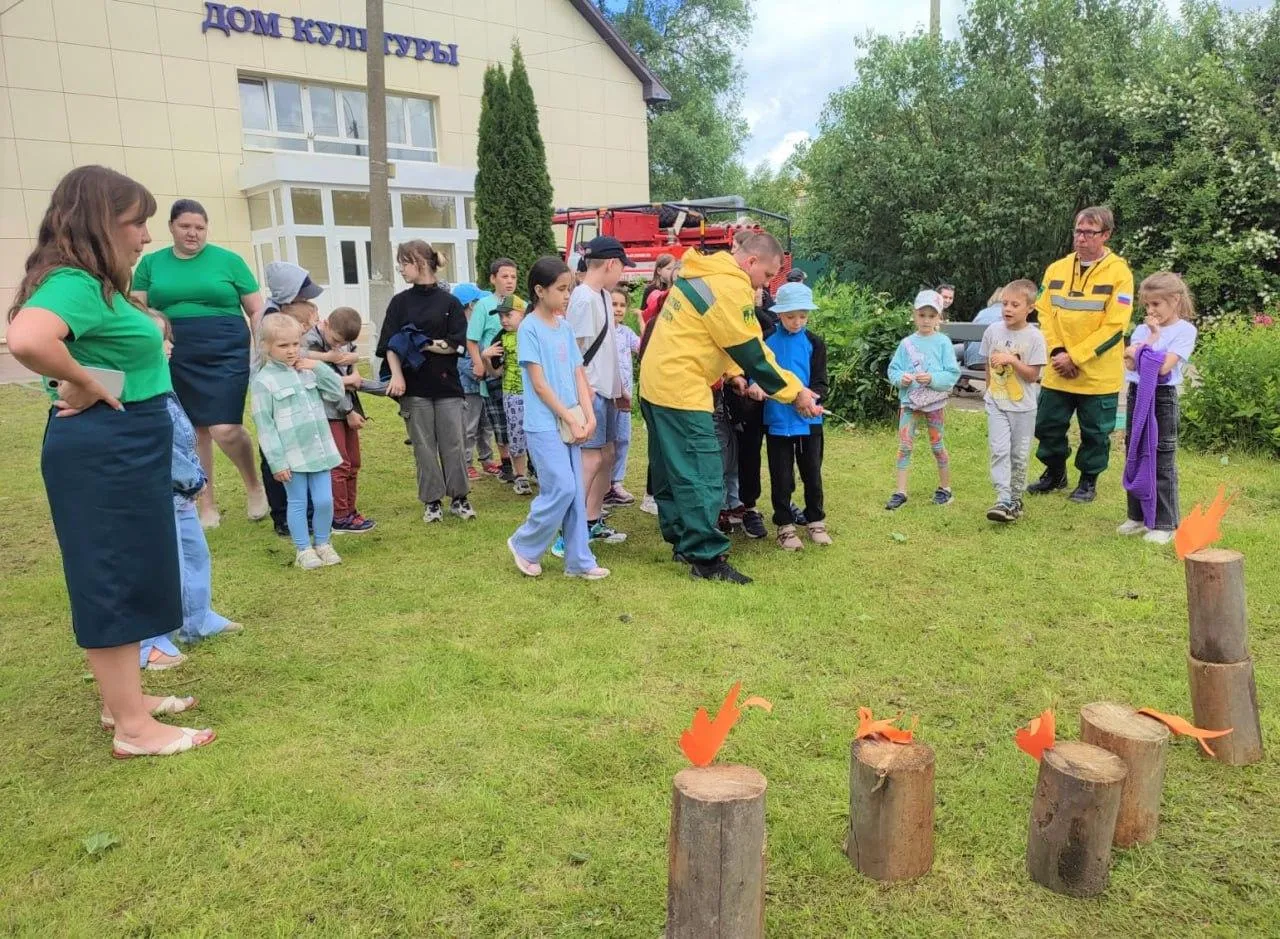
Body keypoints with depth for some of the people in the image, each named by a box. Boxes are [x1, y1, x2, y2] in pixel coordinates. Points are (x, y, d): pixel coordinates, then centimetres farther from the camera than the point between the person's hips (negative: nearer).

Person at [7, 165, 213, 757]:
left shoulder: (94, 284, 12)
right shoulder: (74, 283, -18)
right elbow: (26, 339, -38)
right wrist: (86, 386, -23)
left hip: (123, 447, 10)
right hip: (103, 450, -10)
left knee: (125, 575, 18)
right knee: (112, 579, -2)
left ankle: (124, 699, 32)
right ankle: (133, 728, 9)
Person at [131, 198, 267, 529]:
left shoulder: (228, 260, 3)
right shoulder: (151, 263, 10)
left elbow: (256, 310, 5)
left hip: (225, 355, -3)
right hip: (177, 360, 3)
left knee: (225, 429, -13)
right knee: (193, 431, 8)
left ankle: (254, 486, 14)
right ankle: (206, 504, 20)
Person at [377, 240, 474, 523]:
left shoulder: (449, 302, 1)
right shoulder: (400, 302, 6)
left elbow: (458, 345, -5)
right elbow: (390, 346, 0)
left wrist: (421, 345, -11)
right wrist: (396, 375, -16)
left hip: (446, 383, -1)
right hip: (415, 386, 1)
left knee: (453, 443, 3)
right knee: (424, 446, 5)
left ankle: (459, 498, 15)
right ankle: (432, 502, 15)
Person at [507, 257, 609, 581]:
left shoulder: (565, 326, 11)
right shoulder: (529, 328, -10)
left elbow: (579, 374, 10)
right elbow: (539, 384, -14)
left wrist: (588, 416, -2)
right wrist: (571, 420, -14)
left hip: (571, 422, 7)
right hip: (545, 424, -7)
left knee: (576, 492, 7)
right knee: (562, 489, -10)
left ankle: (579, 561, 15)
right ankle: (524, 545, 11)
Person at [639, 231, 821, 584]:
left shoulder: (703, 273, 14)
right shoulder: (730, 287, -16)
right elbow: (754, 353, -14)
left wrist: (733, 373, 8)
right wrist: (795, 393, -5)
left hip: (656, 384, 10)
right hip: (681, 391, -10)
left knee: (672, 471, 16)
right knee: (702, 477, -6)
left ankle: (683, 540, 26)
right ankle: (707, 559, -1)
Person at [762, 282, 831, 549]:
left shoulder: (814, 343, 0)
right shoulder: (767, 340, -3)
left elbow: (820, 382, -2)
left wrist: (811, 396, -24)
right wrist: (758, 387, -21)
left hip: (808, 419, 1)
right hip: (777, 420, -1)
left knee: (812, 472, 12)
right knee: (781, 476, 7)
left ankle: (815, 521, 28)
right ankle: (785, 526, 19)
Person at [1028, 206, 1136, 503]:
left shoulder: (1119, 273, -8)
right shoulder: (1057, 269, 5)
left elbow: (1114, 326, -13)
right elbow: (1045, 312, 4)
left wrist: (1075, 356, -17)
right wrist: (1057, 351, -10)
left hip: (1098, 374, -4)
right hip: (1058, 372, 4)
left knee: (1095, 431, 7)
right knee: (1048, 424, 10)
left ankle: (1089, 480, 26)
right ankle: (1055, 473, 31)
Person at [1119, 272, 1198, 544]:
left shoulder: (1184, 330, -5)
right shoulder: (1142, 329, 11)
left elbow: (1164, 366, -16)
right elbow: (1130, 363, -1)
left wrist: (1154, 337, -6)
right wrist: (1148, 342, -9)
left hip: (1162, 398, -6)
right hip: (1137, 395, 6)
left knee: (1162, 461, -3)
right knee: (1135, 458, 11)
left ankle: (1165, 524, 5)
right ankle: (1138, 516, 23)